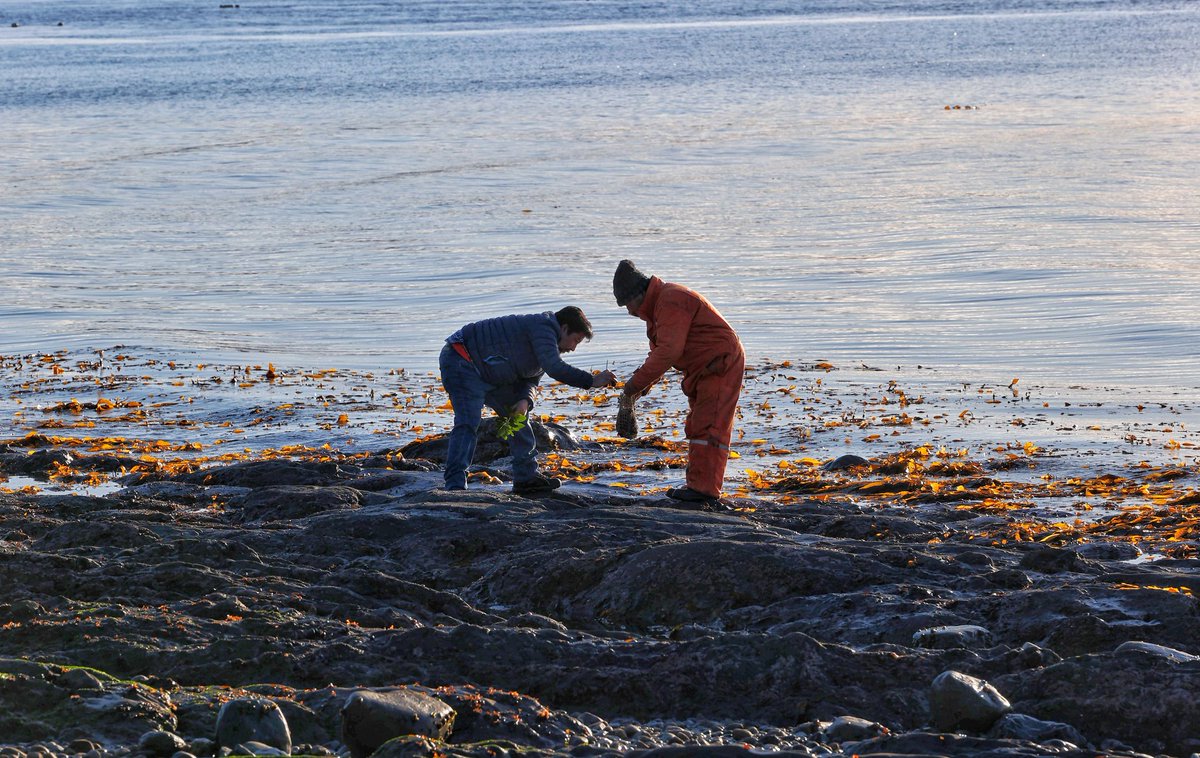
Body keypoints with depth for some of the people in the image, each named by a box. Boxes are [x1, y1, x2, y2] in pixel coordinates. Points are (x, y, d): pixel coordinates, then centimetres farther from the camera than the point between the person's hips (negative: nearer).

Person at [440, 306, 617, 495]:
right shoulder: (543, 326, -18)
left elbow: (530, 379, 12)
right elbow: (554, 368, -31)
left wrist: (524, 400, -10)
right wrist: (592, 381, -29)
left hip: (486, 373, 11)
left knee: (519, 417, 14)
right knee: (468, 423, -22)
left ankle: (527, 478, 18)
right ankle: (455, 485, -29)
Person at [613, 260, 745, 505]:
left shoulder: (671, 301, -21)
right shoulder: (656, 307, 15)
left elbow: (668, 352, -29)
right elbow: (658, 353, 19)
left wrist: (637, 383, -25)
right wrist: (640, 387, 4)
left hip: (720, 366, -11)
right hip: (702, 371, 11)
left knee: (707, 428, -14)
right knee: (696, 428, 15)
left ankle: (706, 489, -17)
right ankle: (697, 486, 20)